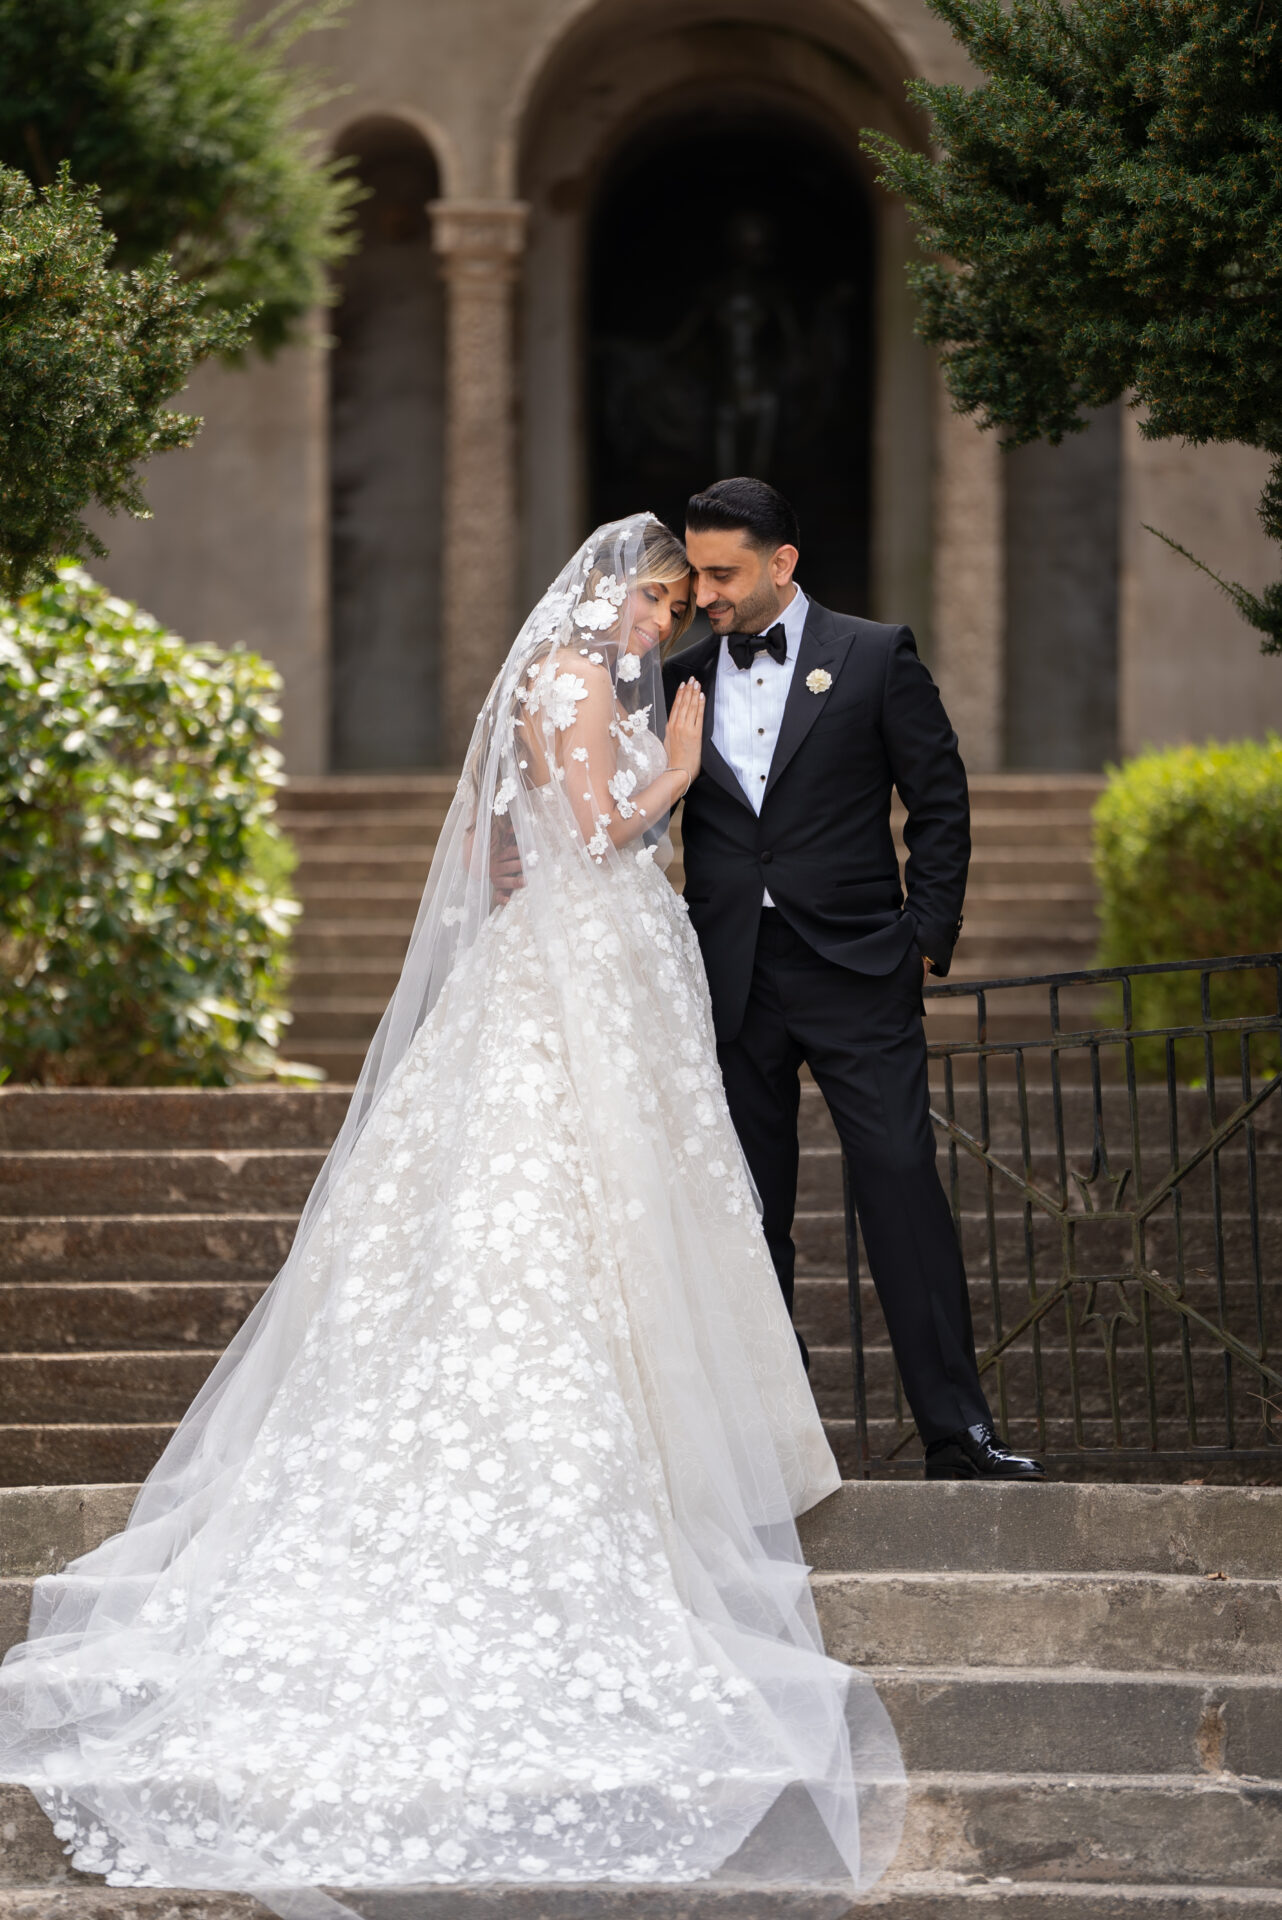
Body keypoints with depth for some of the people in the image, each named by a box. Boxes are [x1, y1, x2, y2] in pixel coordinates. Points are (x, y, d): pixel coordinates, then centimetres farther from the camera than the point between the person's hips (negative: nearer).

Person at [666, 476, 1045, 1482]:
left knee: (904, 1186, -8)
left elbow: (941, 803, 3)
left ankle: (958, 1430, -7)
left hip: (854, 974, -3)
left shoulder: (875, 657, 1)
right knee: (747, 1208, 5)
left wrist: (926, 937, -2)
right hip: (731, 980, 3)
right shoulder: (682, 679, 9)